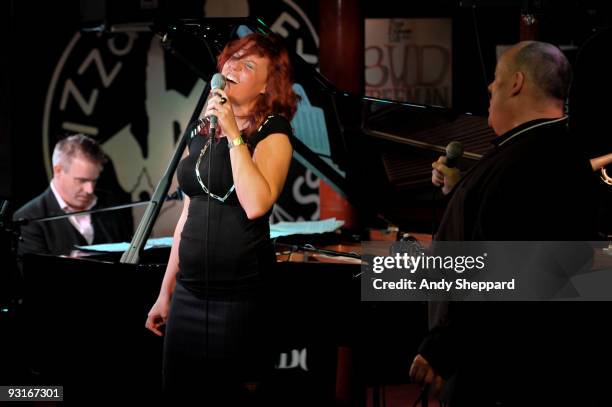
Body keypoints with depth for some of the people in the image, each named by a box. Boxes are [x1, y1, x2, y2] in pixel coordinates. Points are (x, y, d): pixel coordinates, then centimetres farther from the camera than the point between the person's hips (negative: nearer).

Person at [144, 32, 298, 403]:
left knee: (219, 396, -1)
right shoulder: (204, 131, 13)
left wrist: (233, 133, -21)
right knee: (177, 393, 8)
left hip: (237, 298, -6)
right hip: (189, 292, 6)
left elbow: (255, 205, -25)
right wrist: (166, 292, 18)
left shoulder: (273, 135, -7)